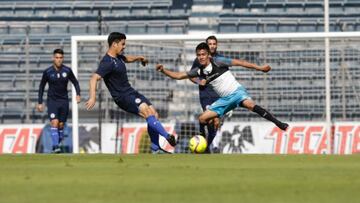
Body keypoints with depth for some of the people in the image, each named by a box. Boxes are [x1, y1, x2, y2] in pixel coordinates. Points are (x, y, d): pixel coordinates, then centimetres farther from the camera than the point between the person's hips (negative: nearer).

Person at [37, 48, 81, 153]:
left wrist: (78, 94, -7)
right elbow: (41, 86, 6)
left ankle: (57, 145, 18)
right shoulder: (47, 72, -5)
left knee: (61, 125, 4)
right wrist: (40, 103, 4)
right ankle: (55, 146, -21)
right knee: (54, 123, -17)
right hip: (52, 100, -2)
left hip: (64, 101, 2)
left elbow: (75, 82, 10)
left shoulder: (67, 71, -3)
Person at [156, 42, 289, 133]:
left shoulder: (217, 62, -8)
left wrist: (259, 68, -4)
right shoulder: (199, 71, 6)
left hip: (236, 92, -6)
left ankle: (278, 123, -36)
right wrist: (163, 70, -5)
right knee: (203, 119, -2)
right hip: (224, 99, 6)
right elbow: (178, 76, 10)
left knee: (249, 104, -35)